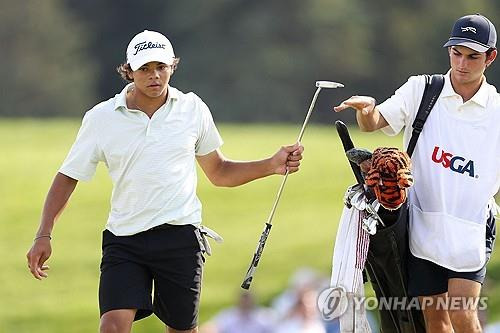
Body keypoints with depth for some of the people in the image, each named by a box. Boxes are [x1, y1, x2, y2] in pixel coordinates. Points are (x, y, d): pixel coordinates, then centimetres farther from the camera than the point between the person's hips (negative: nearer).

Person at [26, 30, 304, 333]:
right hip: (124, 240, -1)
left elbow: (219, 173, 18)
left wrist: (272, 166, 5)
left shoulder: (193, 108, 6)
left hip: (180, 238, 1)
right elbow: (68, 177, 9)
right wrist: (44, 235, 0)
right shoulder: (101, 118, 2)